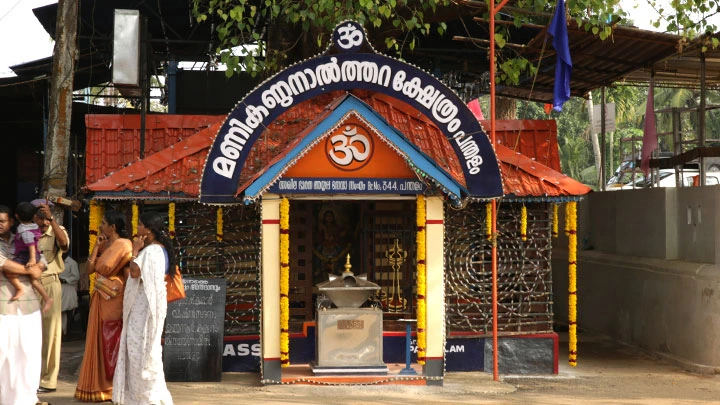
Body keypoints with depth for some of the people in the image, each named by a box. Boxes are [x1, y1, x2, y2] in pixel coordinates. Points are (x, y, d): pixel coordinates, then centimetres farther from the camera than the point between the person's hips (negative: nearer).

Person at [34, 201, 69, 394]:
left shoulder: (57, 232, -3)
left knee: (50, 330, 1)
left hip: (50, 284, -3)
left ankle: (48, 380, 6)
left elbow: (64, 242, -25)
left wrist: (51, 218, -29)